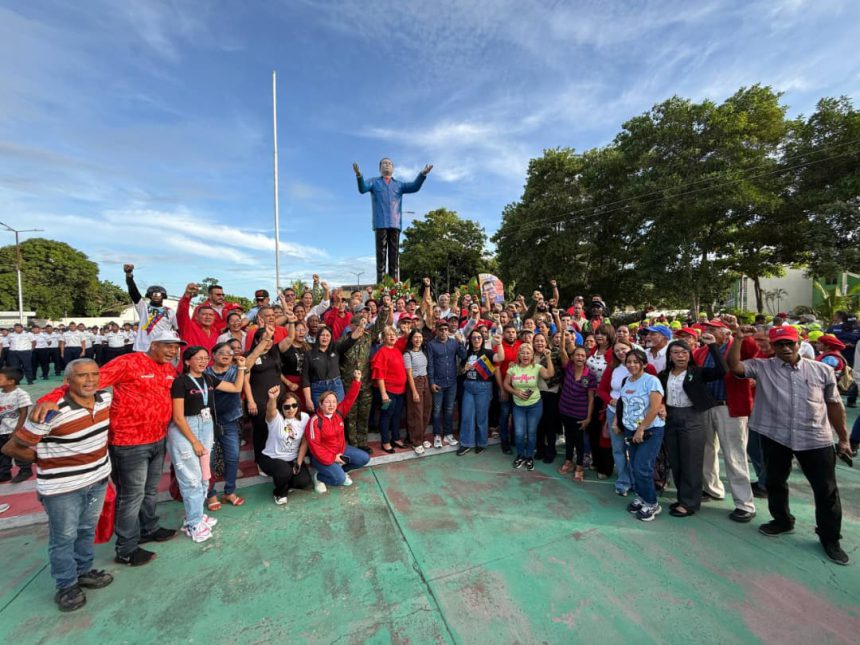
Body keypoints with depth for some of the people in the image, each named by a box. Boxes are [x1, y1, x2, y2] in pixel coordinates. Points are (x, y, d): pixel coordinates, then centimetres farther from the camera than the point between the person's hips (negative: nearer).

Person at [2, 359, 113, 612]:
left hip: (98, 478, 5)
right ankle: (66, 586, 33)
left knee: (87, 529, 22)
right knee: (64, 537, 12)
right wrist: (45, 458, -1)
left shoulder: (105, 398, -9)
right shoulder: (52, 413, -27)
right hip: (62, 486, -5)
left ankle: (83, 571, 43)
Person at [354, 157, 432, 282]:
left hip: (395, 224, 2)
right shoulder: (374, 182, 18)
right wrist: (359, 175, -20)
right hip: (380, 223, -2)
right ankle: (380, 284, -8)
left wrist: (423, 174, -10)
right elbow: (363, 188, -1)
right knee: (381, 253, -6)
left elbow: (414, 187, 7)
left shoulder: (399, 184, 22)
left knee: (394, 254, -2)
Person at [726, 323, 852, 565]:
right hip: (775, 436, 0)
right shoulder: (761, 367, -2)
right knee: (775, 482, 16)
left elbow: (834, 405, 8)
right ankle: (782, 520, 38)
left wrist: (843, 439, 11)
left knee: (826, 490, 9)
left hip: (816, 439, 0)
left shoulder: (822, 370, 2)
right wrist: (738, 339, -25)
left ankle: (830, 537, 29)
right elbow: (734, 366, -17)